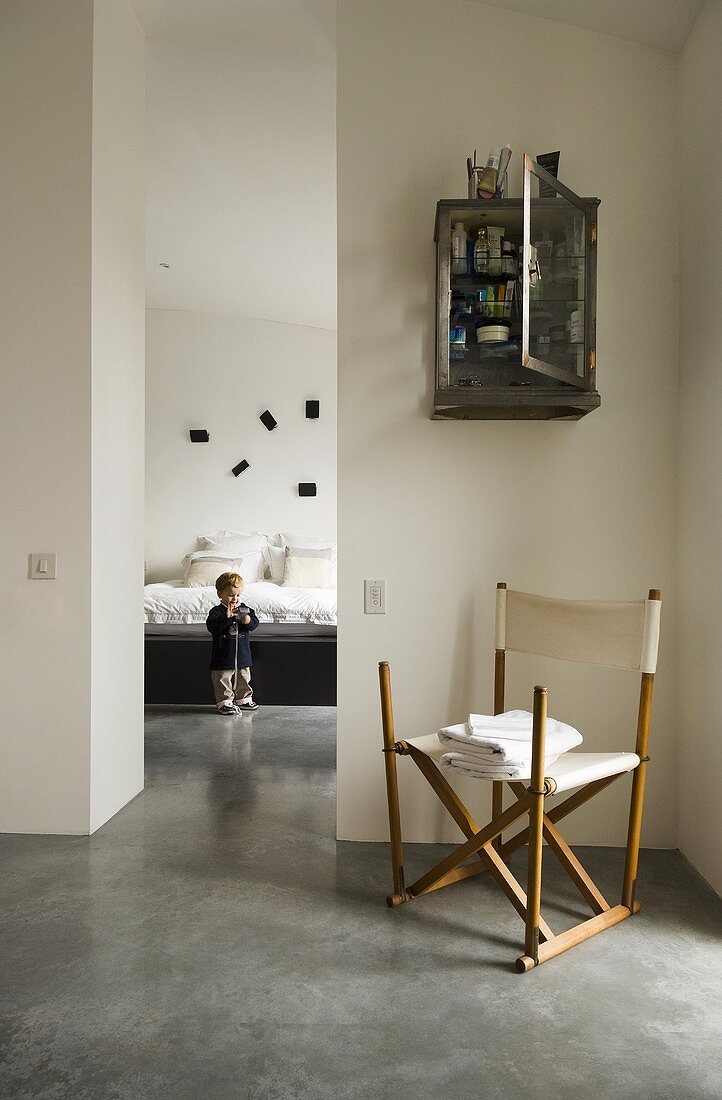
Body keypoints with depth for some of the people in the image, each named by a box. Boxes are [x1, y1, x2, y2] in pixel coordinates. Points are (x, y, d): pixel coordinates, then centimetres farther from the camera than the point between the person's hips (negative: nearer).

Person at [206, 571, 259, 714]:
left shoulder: (245, 609, 5)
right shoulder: (217, 611, -9)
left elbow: (255, 623, -3)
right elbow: (212, 626, -25)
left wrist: (249, 620, -27)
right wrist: (227, 617, -36)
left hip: (243, 656, 5)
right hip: (223, 658, -4)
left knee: (243, 680, 16)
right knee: (223, 681, 0)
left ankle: (243, 699, 31)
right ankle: (224, 702, 12)